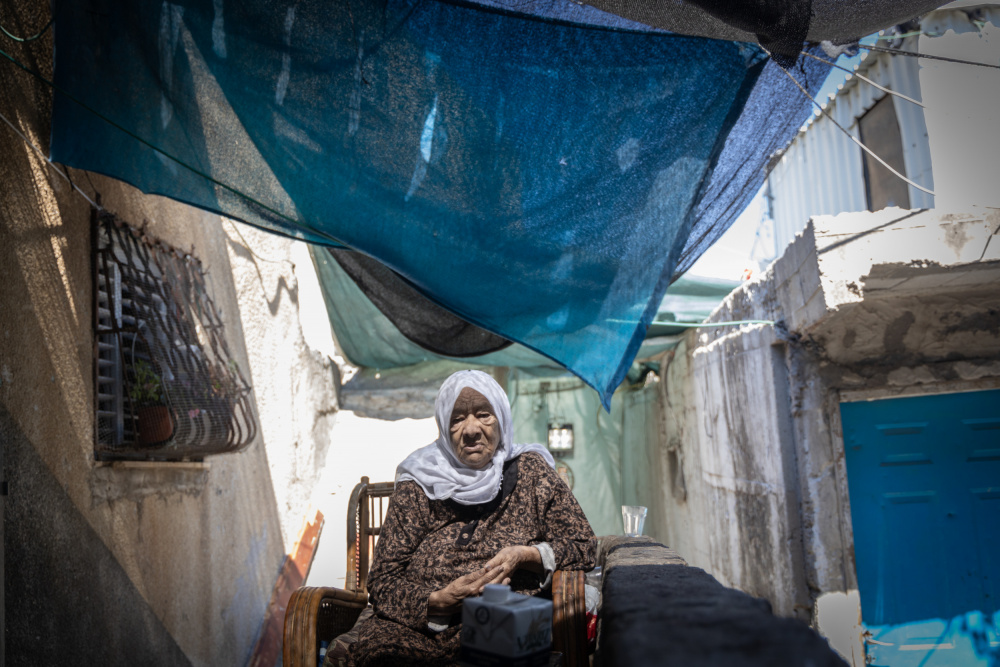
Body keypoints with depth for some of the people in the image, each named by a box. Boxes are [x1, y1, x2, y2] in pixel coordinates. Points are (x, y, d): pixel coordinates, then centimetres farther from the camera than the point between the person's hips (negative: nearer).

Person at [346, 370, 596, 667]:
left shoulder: (529, 470, 11)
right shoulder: (418, 486, 8)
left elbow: (583, 545, 10)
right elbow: (382, 580, 4)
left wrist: (525, 556, -9)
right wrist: (438, 600, -15)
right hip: (420, 628, 1)